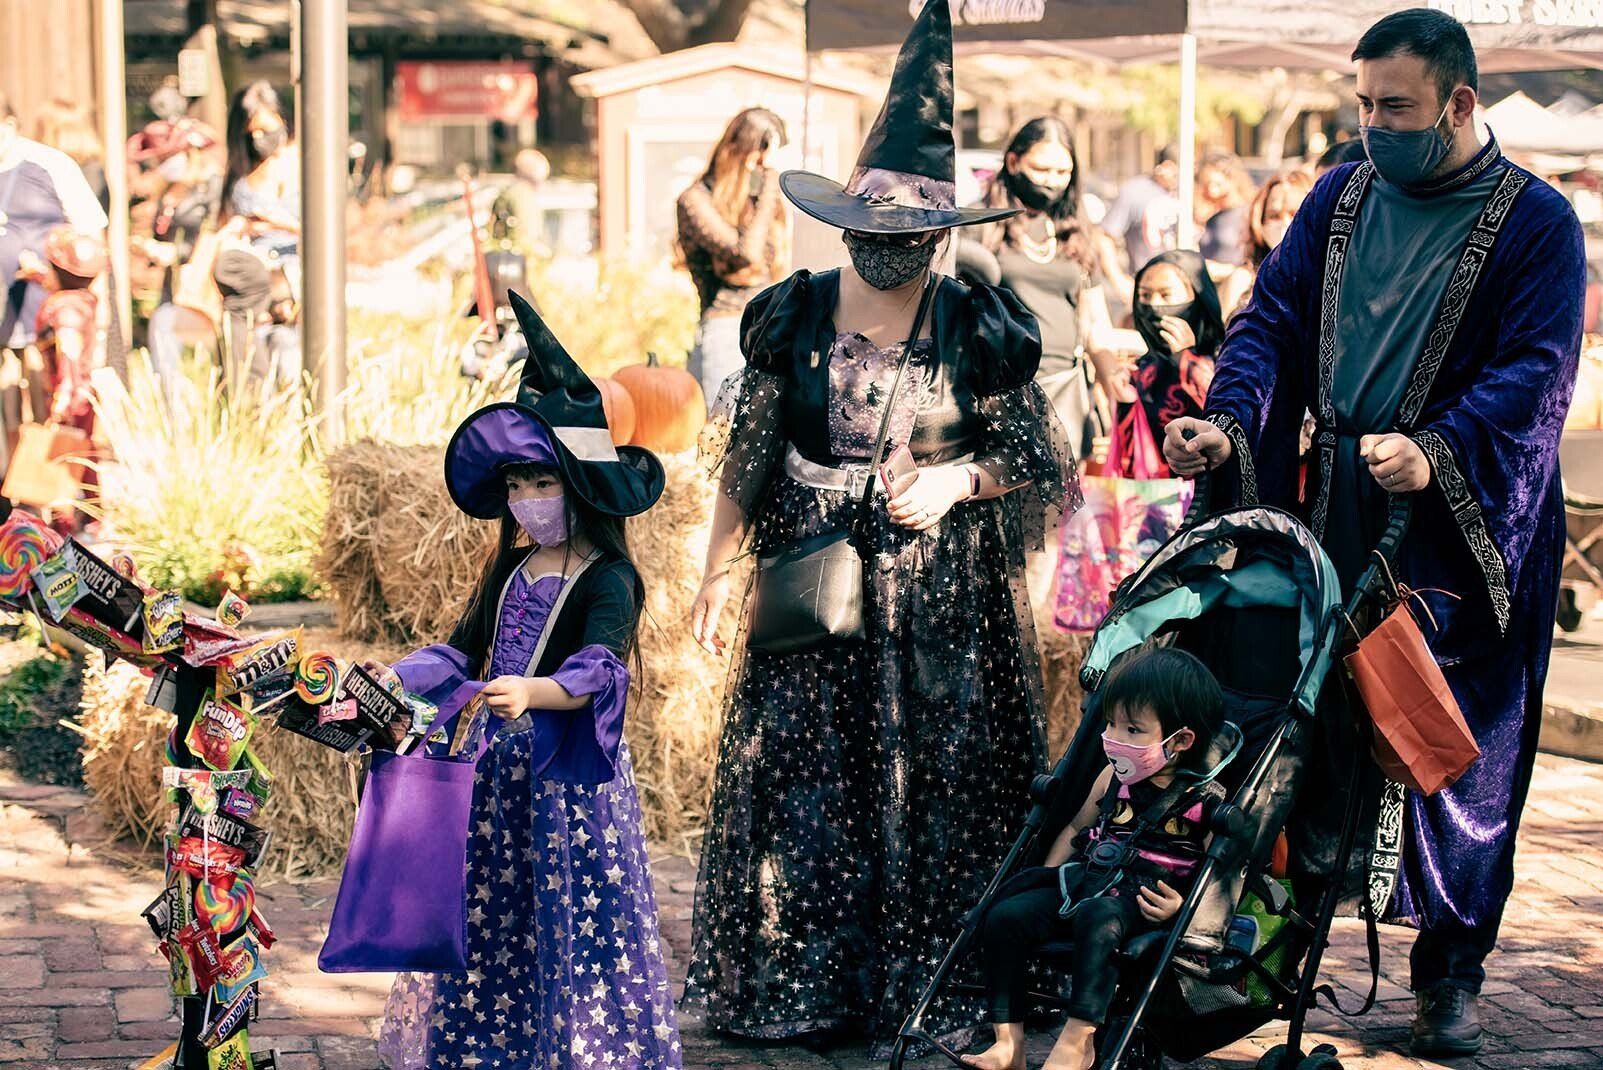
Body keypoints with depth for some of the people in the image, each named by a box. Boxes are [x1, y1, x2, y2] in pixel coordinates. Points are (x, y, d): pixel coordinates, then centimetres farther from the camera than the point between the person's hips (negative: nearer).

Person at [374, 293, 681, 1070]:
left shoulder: (607, 581, -13)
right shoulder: (510, 571, 11)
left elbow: (596, 673, -27)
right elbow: (463, 655, 19)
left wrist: (533, 693, -46)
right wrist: (387, 679, 8)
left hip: (572, 775, -7)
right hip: (500, 770, 8)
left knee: (573, 918, -3)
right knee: (489, 918, 12)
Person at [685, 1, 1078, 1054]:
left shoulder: (980, 330, -3)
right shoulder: (794, 315, 2)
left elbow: (1041, 461, 3)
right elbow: (744, 457, 9)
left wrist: (957, 478, -13)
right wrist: (718, 571, 5)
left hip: (940, 594, -2)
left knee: (934, 785, 0)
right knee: (797, 778, 1)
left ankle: (928, 988, 12)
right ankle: (799, 985, 13)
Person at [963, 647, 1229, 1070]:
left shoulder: (1206, 801, -6)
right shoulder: (1113, 778, 11)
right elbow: (1076, 827, 25)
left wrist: (1182, 906, -20)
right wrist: (1049, 880, 13)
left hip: (1145, 903, -6)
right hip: (1082, 884, 6)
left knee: (1097, 918, -40)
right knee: (1005, 916, -16)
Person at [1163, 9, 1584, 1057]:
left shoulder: (1536, 221, -3)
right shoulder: (1341, 197, 11)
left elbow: (1536, 373, -12)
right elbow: (1272, 318, 7)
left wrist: (1436, 452, -28)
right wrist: (1230, 422, -12)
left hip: (1461, 529, -4)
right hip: (1335, 515, 4)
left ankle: (1451, 968, 14)